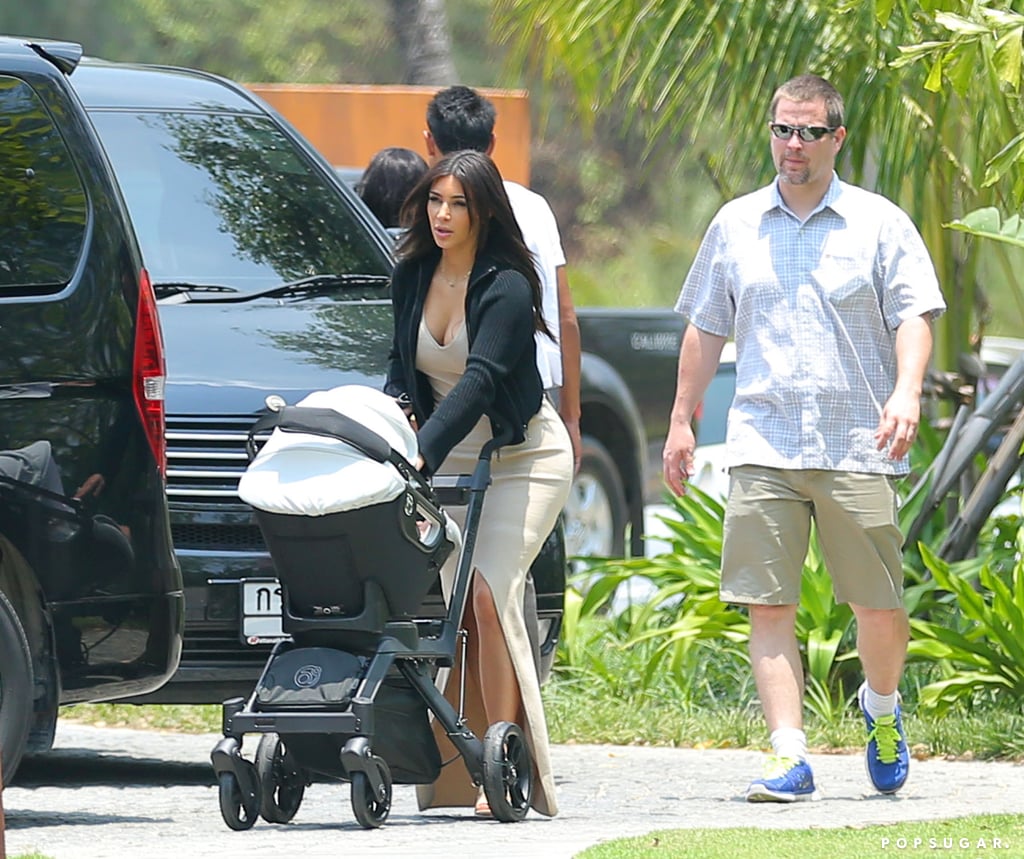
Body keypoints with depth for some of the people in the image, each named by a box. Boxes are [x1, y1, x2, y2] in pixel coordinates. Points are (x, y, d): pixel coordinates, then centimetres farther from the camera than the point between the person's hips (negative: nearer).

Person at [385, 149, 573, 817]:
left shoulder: (506, 287, -19)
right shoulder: (412, 277, 1)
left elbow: (480, 380, -31)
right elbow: (405, 369, 10)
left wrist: (423, 452, -42)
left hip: (522, 456, -6)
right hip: (451, 457, 6)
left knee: (489, 593, -19)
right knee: (456, 599, -3)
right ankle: (461, 769, -1)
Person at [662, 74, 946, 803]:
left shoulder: (880, 224, 6)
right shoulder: (735, 226, 14)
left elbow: (913, 315, -2)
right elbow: (705, 329, 21)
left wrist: (906, 393, -19)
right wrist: (682, 421, 17)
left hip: (856, 445, -2)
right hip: (763, 443, 2)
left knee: (879, 607, 0)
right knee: (768, 605, -8)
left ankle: (882, 709, 30)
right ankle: (789, 756, -10)